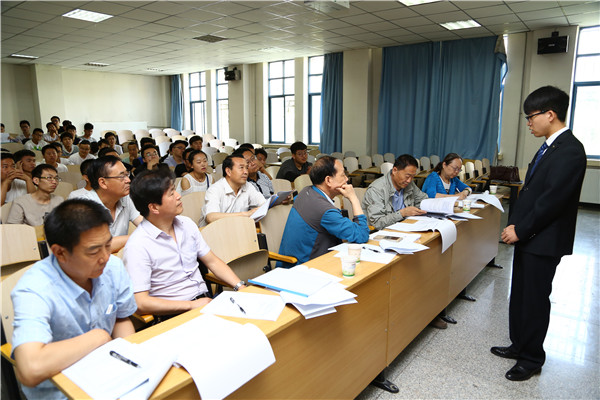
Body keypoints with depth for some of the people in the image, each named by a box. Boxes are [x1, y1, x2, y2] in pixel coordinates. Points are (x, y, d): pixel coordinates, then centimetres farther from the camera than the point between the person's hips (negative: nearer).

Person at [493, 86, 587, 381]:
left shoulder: (569, 150, -19)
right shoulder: (549, 146, 11)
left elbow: (553, 200, -23)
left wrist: (520, 230, -16)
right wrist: (515, 224, 7)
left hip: (543, 240, -9)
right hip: (528, 236, 9)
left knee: (535, 300, 5)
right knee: (520, 295, 18)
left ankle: (531, 359, 23)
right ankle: (519, 345, 35)